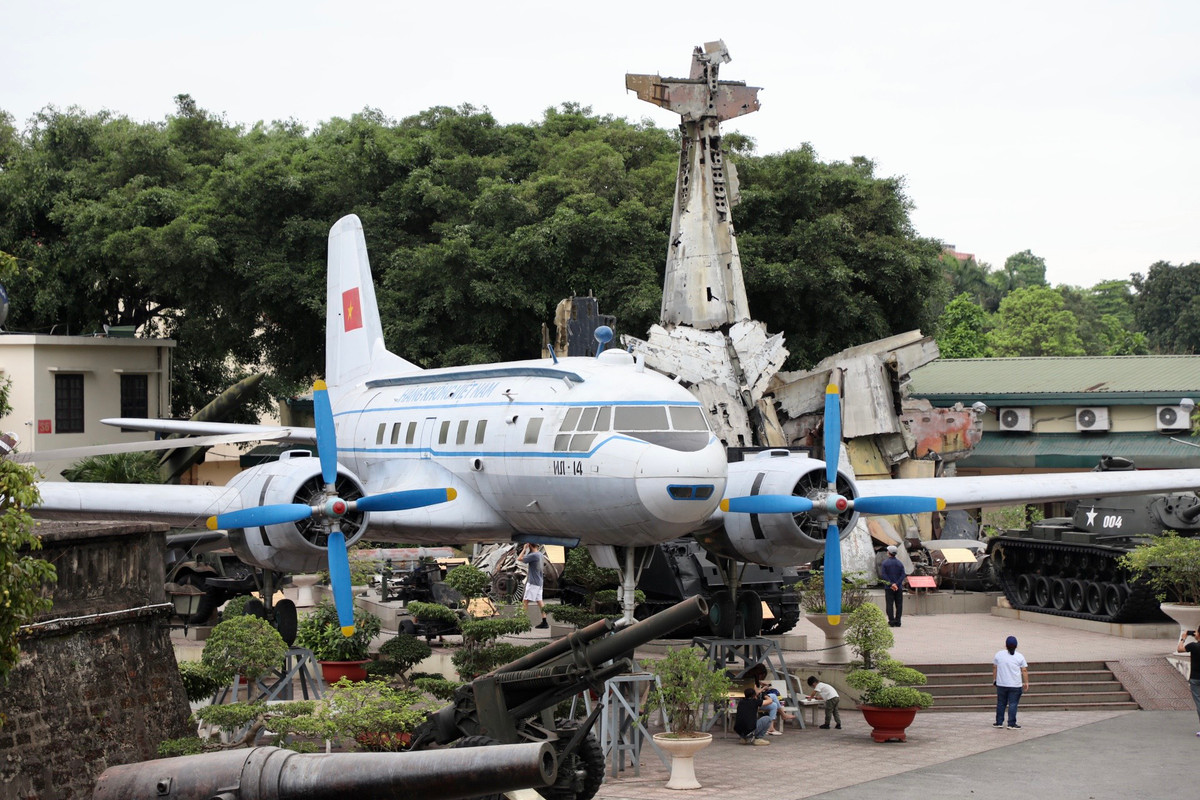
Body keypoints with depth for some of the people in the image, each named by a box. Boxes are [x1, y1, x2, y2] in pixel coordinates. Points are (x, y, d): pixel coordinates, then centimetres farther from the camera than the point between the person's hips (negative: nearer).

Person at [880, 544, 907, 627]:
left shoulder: (885, 563, -3)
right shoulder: (900, 563, 6)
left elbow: (883, 575, -13)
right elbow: (903, 575, -3)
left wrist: (891, 584, -14)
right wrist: (897, 584, -10)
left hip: (889, 587, -2)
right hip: (899, 588, 2)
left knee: (890, 605, -1)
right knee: (899, 605, 6)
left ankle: (891, 621, -6)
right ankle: (897, 622, 4)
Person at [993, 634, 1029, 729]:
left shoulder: (999, 654, 1)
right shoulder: (1019, 657, -5)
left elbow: (994, 668, 8)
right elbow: (1024, 670, -2)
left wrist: (994, 679, 18)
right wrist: (1026, 682, 7)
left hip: (1001, 684, 2)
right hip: (1015, 686, -2)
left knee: (1001, 703, 12)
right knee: (1013, 704, 0)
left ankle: (999, 722, 17)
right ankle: (1011, 724, -1)